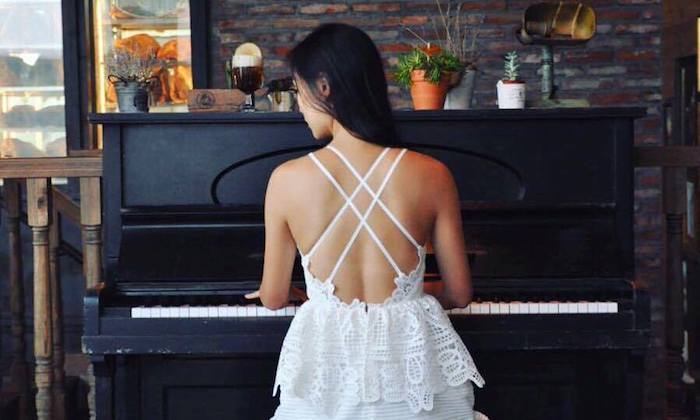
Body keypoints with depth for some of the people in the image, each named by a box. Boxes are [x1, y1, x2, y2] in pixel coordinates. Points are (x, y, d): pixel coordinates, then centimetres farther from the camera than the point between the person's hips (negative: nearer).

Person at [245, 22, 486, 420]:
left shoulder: (287, 180, -10)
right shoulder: (432, 175, -8)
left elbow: (274, 298, 3)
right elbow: (459, 294, 1)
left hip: (329, 366, 0)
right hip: (414, 361, 1)